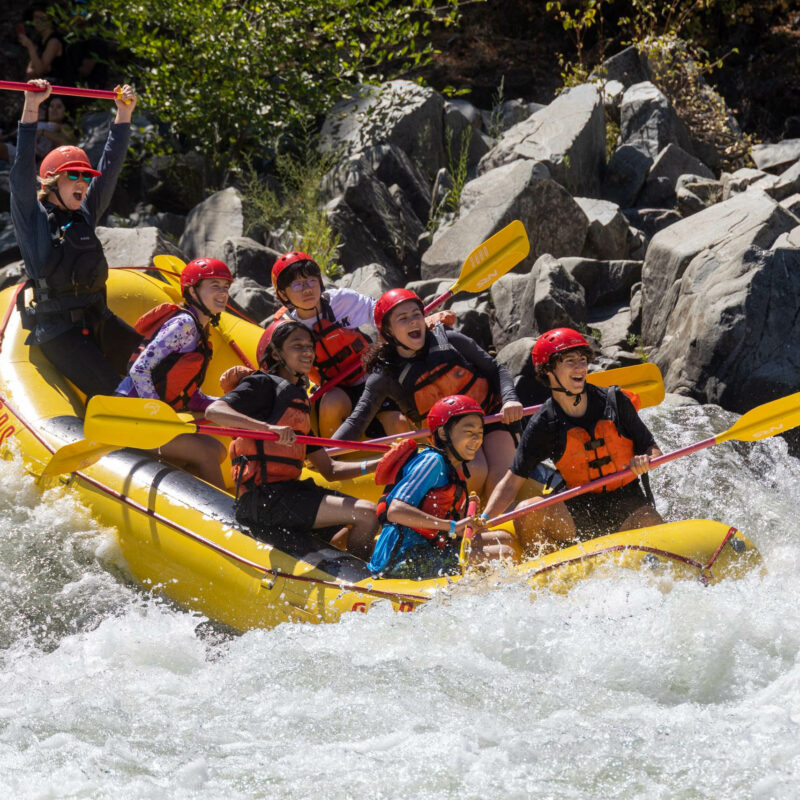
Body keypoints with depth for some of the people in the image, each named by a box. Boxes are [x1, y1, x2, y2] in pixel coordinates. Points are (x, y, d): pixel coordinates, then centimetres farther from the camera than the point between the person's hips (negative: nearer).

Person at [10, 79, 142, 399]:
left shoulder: (85, 215, 13)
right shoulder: (32, 218, -3)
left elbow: (110, 167, 15)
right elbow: (22, 169, -15)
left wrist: (124, 114, 12)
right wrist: (31, 108, -22)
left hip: (98, 319, 7)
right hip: (57, 329, -7)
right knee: (111, 393, -17)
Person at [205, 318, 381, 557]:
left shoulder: (299, 401, 25)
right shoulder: (264, 385, 0)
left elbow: (329, 470, 23)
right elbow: (213, 411, -19)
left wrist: (379, 464, 9)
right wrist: (268, 427, -32)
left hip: (290, 491, 9)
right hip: (264, 497, -9)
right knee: (366, 514, -18)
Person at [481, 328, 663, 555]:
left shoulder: (614, 401, -1)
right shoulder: (543, 425, -3)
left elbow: (653, 449, 6)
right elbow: (511, 483, -3)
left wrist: (645, 461, -19)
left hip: (629, 506, -1)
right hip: (581, 512, 1)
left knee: (652, 524, -33)